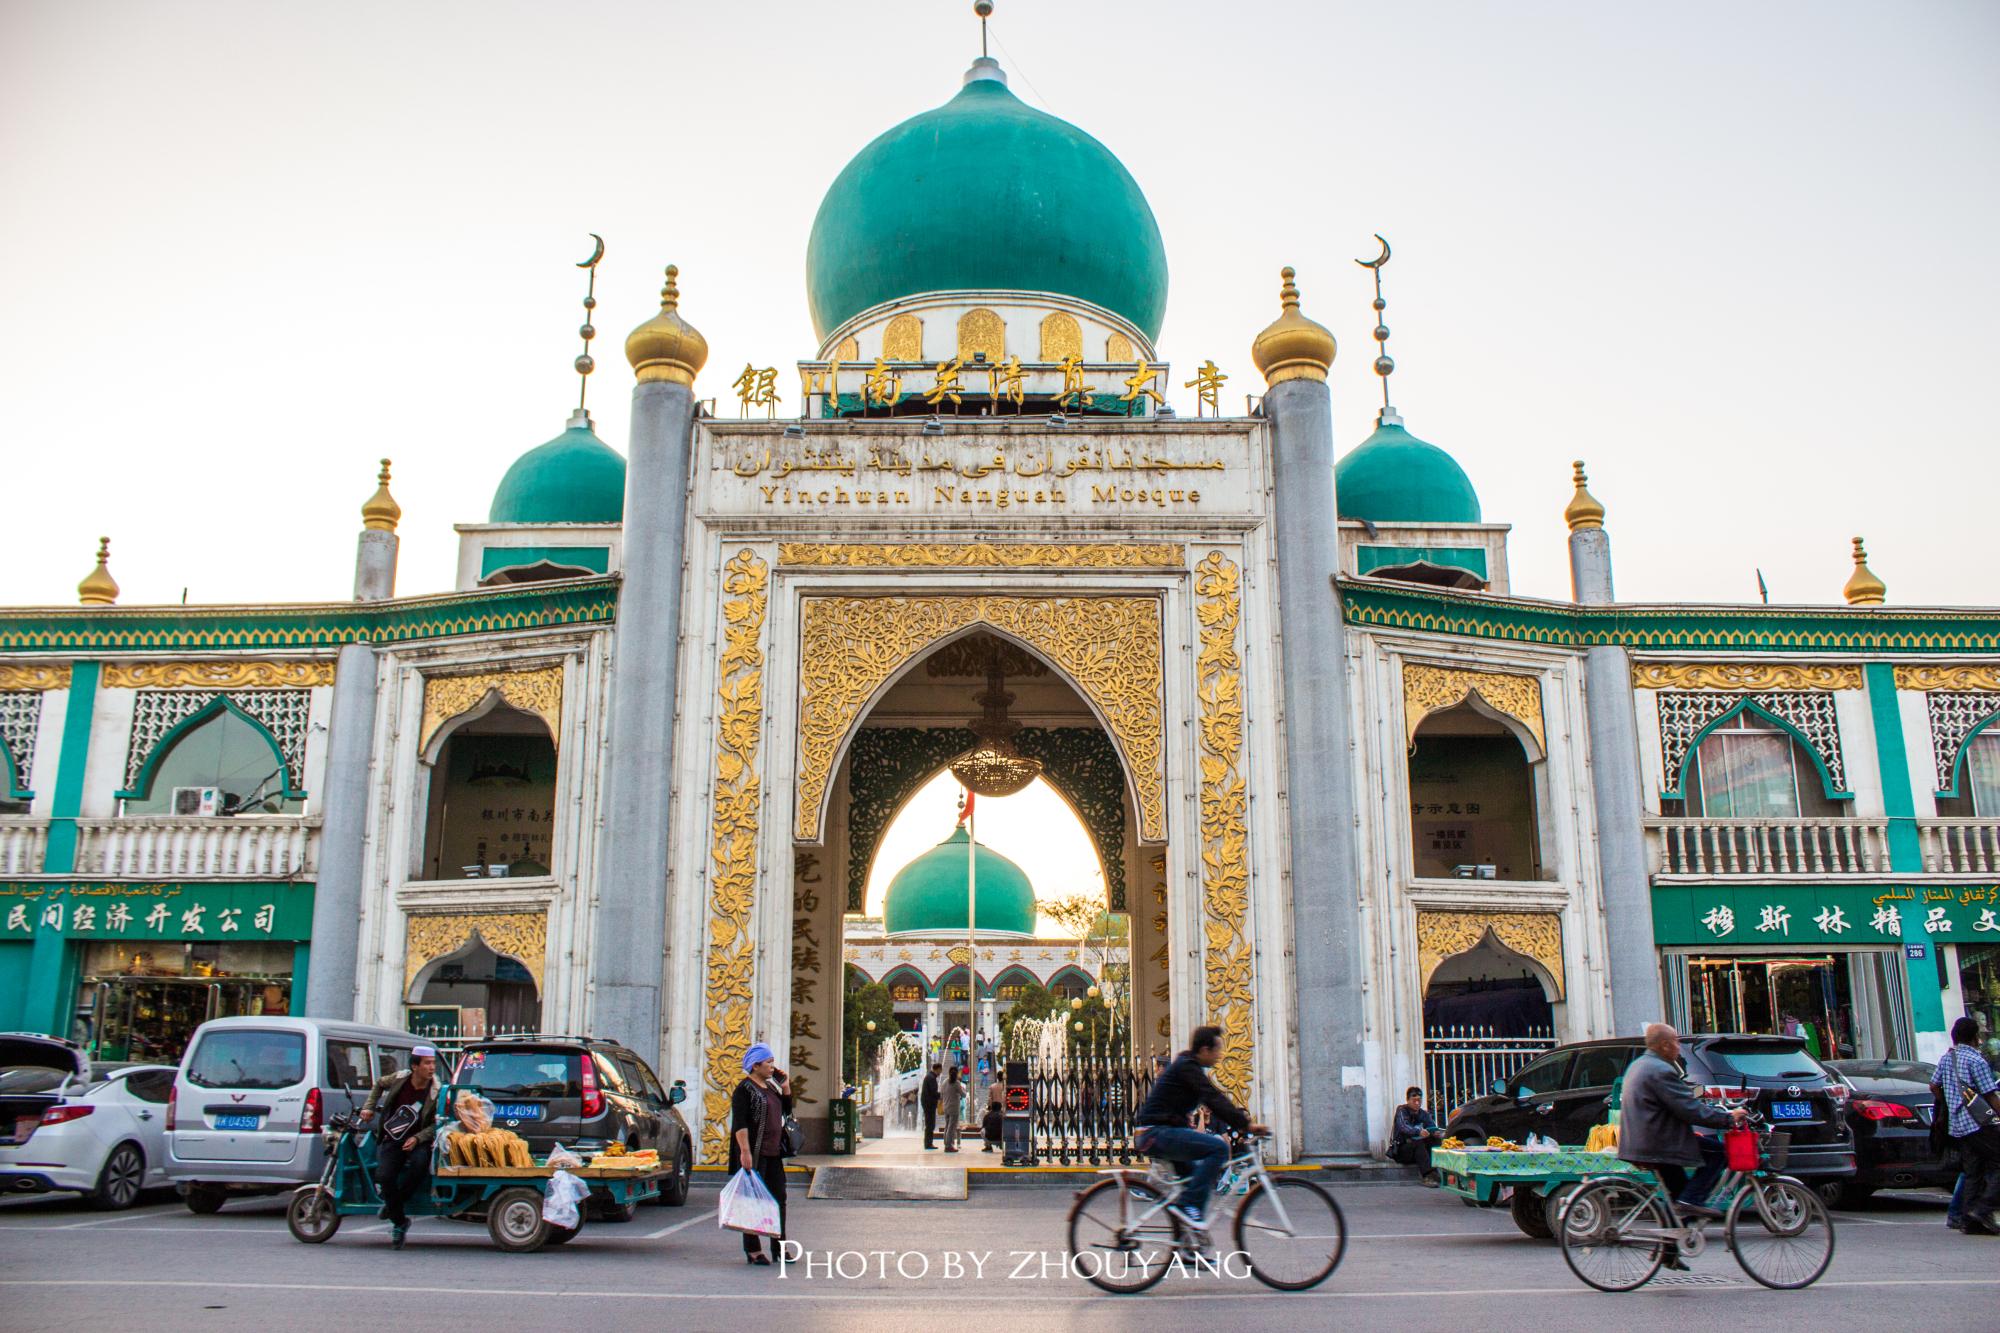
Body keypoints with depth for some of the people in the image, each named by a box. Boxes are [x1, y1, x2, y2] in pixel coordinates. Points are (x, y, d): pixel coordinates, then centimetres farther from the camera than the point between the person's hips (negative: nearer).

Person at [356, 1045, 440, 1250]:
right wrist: (368, 1107, 13)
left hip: (416, 1142, -2)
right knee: (384, 1175, -23)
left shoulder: (435, 1092, -12)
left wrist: (417, 1139, -21)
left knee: (419, 1163, -34)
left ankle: (393, 1204, -9)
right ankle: (399, 1222, -3)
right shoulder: (399, 1078, -5)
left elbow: (436, 1125, -8)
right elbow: (379, 1084, 19)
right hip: (390, 1140, 2)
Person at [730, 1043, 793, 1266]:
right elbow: (739, 1123, -17)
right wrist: (745, 1151, -24)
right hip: (754, 1154, -8)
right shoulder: (744, 1089, -10)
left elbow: (786, 1110, 22)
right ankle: (752, 1250, 5)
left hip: (773, 1153, 8)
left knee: (778, 1198, 9)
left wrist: (785, 1086, 10)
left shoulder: (770, 1086, 16)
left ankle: (779, 1248, 18)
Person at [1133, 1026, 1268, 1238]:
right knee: (1218, 1147, -20)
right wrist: (1247, 1124, -23)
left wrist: (1242, 1123, 13)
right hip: (1157, 1132, -11)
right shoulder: (1187, 1067, -11)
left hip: (1157, 1134, 11)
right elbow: (1214, 1100, -21)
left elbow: (1215, 1101, 22)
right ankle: (1188, 1205, -18)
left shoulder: (1187, 1067, 20)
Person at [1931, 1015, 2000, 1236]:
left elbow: (1934, 1086, 19)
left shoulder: (1946, 1058, 13)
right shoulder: (1977, 1061, -10)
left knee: (1973, 1172, 9)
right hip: (1978, 1125, -8)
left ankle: (1969, 1220, 5)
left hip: (1957, 1126, 8)